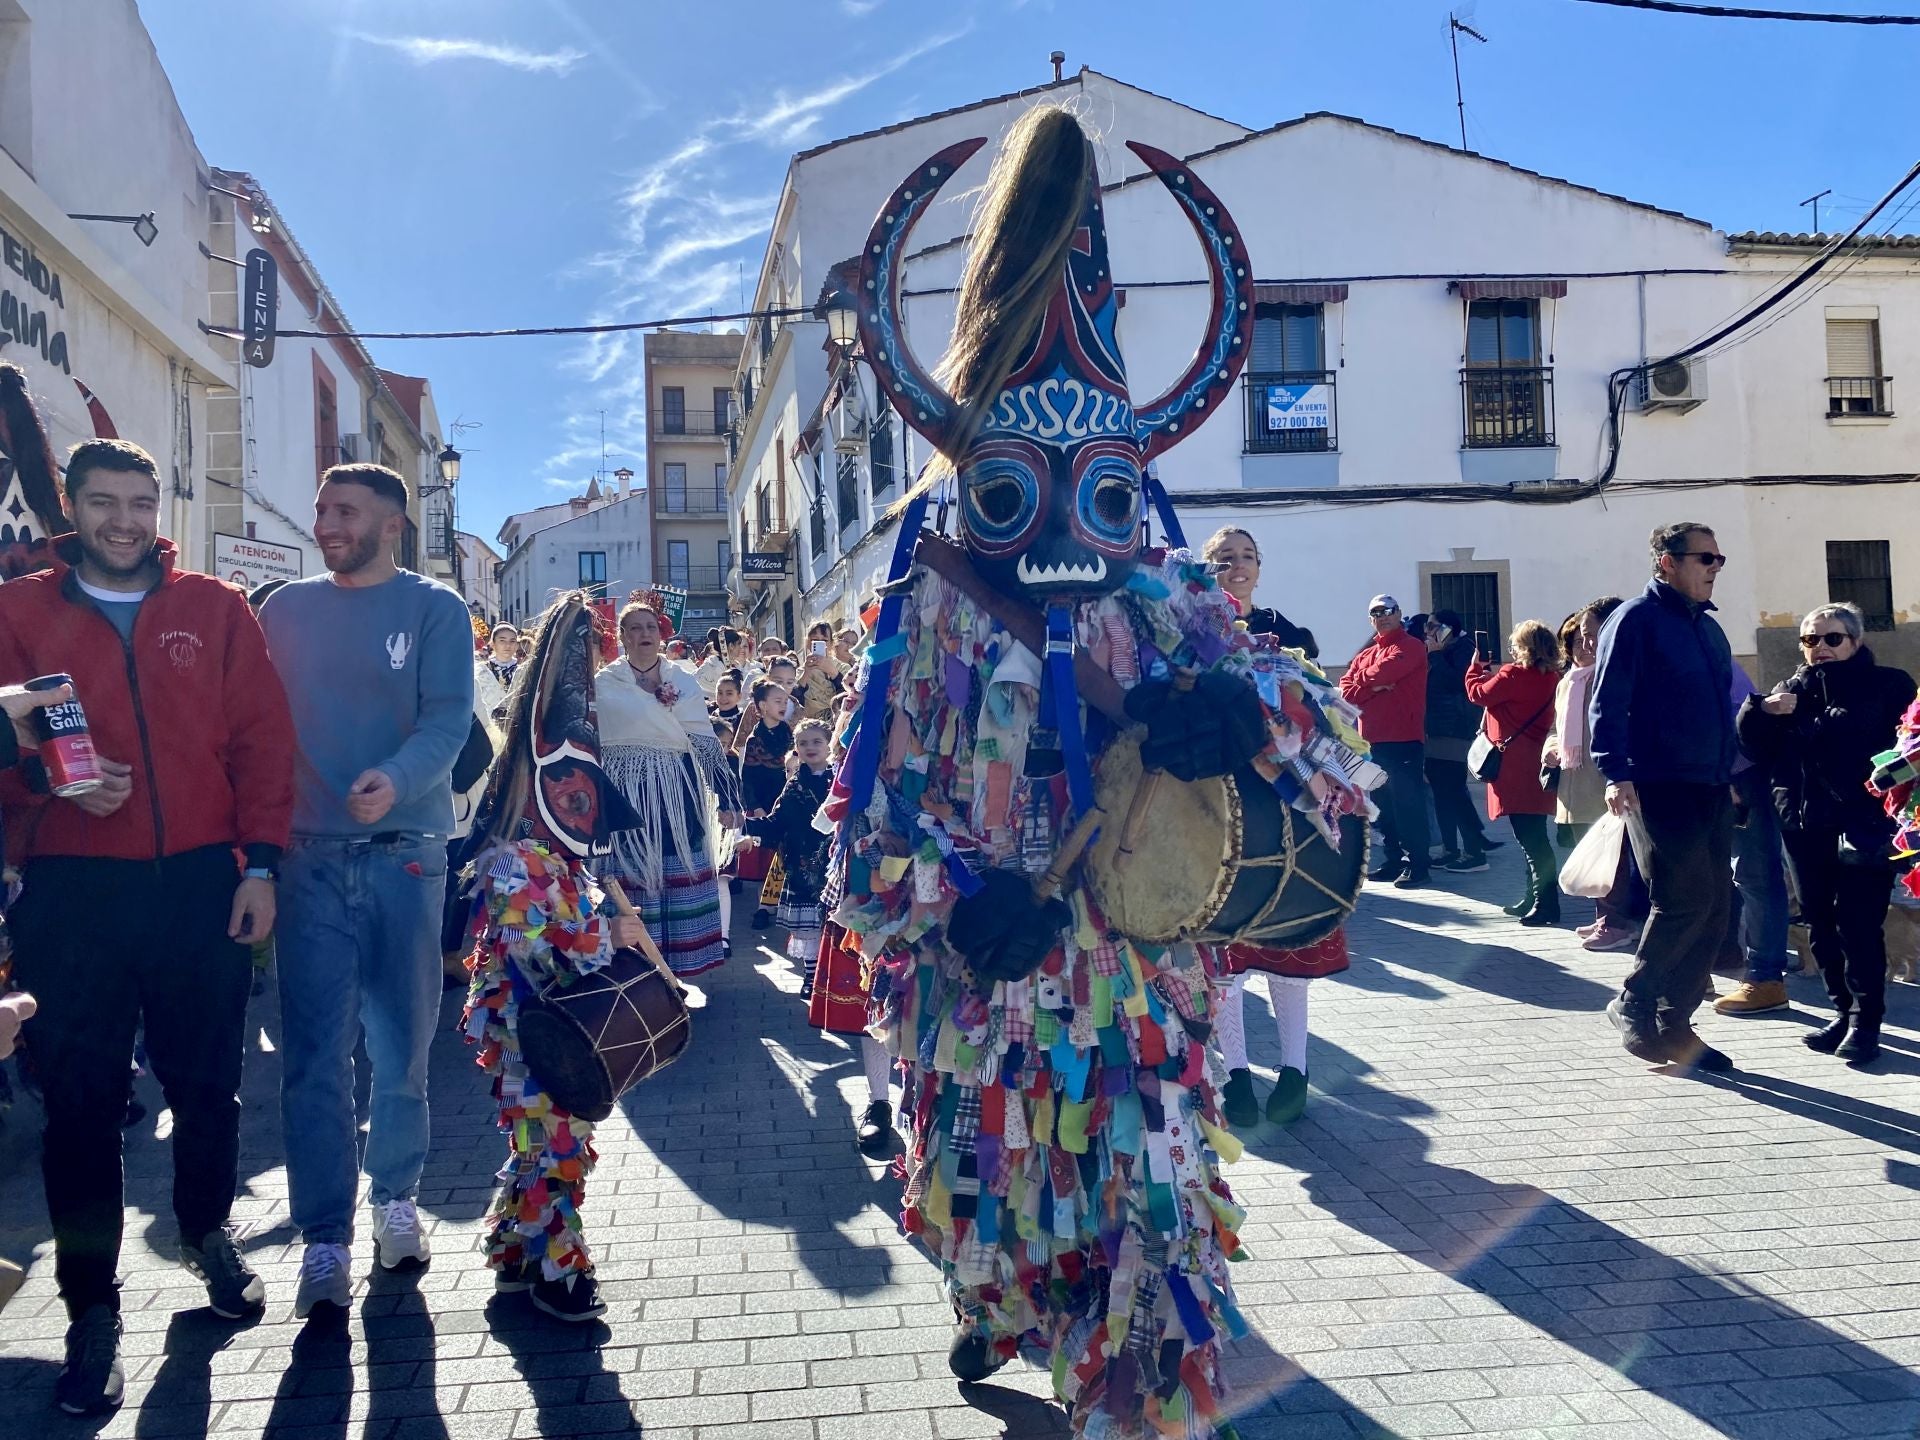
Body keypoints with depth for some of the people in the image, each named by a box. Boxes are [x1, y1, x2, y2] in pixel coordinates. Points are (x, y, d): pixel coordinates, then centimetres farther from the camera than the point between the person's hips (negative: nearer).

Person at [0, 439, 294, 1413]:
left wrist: (259, 866, -3)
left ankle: (208, 1231, 35)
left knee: (206, 1079, 9)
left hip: (200, 883, 1)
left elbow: (262, 740, 4)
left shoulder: (215, 609, 8)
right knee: (80, 1097, 5)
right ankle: (92, 1307, 17)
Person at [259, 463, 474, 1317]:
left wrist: (398, 779, -30)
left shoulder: (434, 609, 1)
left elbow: (448, 718, -10)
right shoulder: (286, 609, 11)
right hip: (309, 854, 2)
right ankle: (324, 1238, 6)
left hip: (405, 851, -1)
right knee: (313, 1051, -1)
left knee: (402, 1039, 10)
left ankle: (394, 1196, 27)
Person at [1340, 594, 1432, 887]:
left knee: (1408, 803, -7)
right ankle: (1395, 860, 21)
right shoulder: (1366, 653, 18)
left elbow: (1383, 672, -19)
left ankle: (1418, 865, -4)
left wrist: (1363, 680, 2)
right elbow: (1346, 690, 6)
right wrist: (1375, 687, -11)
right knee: (1383, 804, 12)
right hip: (1372, 740, 8)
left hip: (1404, 740, -8)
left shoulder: (1411, 647, -3)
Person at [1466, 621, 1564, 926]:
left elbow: (1478, 693, -3)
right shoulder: (1550, 677, 8)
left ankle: (1546, 904, -8)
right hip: (1536, 761, 8)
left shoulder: (1514, 674, -16)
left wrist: (1477, 665, 13)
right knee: (1534, 836, 15)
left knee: (1530, 838, -7)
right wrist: (1488, 671, 17)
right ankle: (1534, 898, 23)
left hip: (1515, 764, -8)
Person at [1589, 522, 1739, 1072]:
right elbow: (1607, 704, -13)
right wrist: (1616, 773, -23)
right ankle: (1632, 1003, 4)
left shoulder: (1708, 627, 18)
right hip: (1658, 786, -8)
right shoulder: (1636, 619, -6)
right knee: (1685, 898, -14)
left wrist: (1732, 772, 22)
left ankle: (1673, 1024, 15)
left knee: (1713, 908, 6)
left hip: (1711, 789, 8)